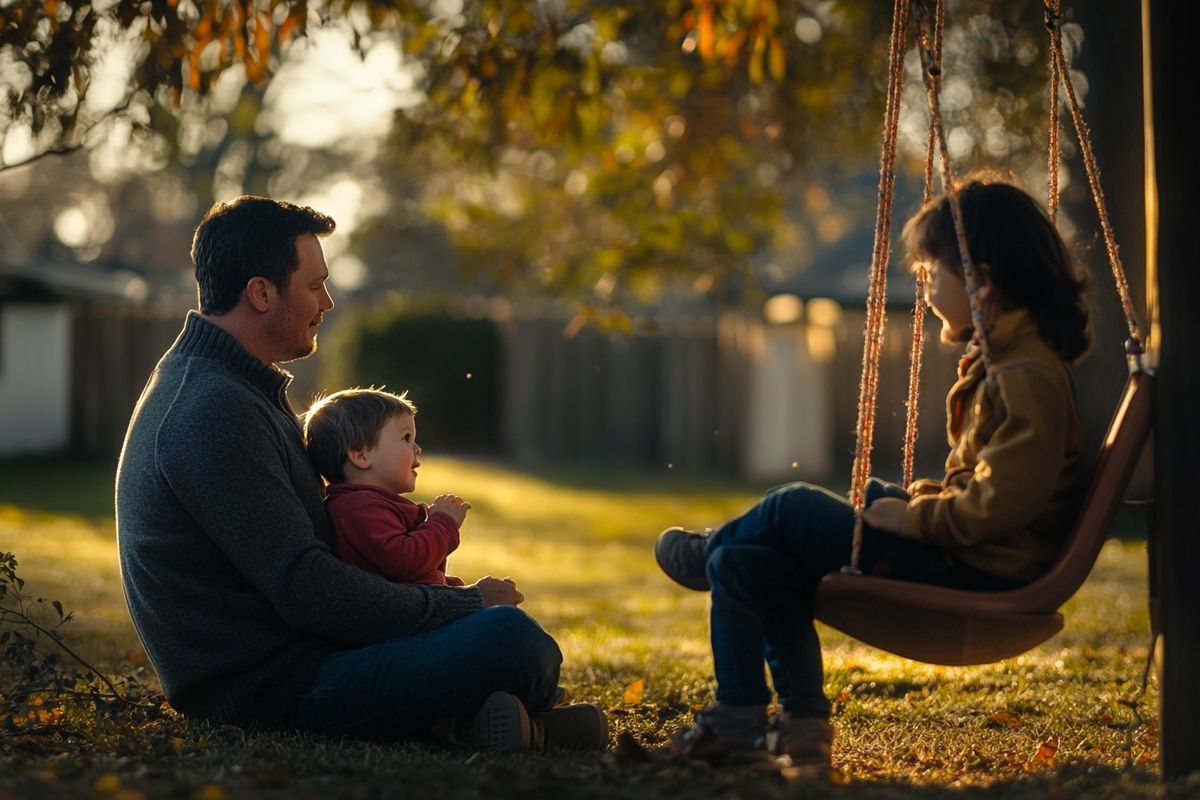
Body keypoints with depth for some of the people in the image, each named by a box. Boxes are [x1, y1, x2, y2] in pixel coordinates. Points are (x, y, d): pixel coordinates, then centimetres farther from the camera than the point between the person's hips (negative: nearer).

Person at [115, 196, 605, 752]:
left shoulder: (211, 384, 16)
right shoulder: (216, 414, -19)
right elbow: (305, 590, -24)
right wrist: (464, 604, -13)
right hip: (271, 692, -11)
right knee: (511, 636, -28)